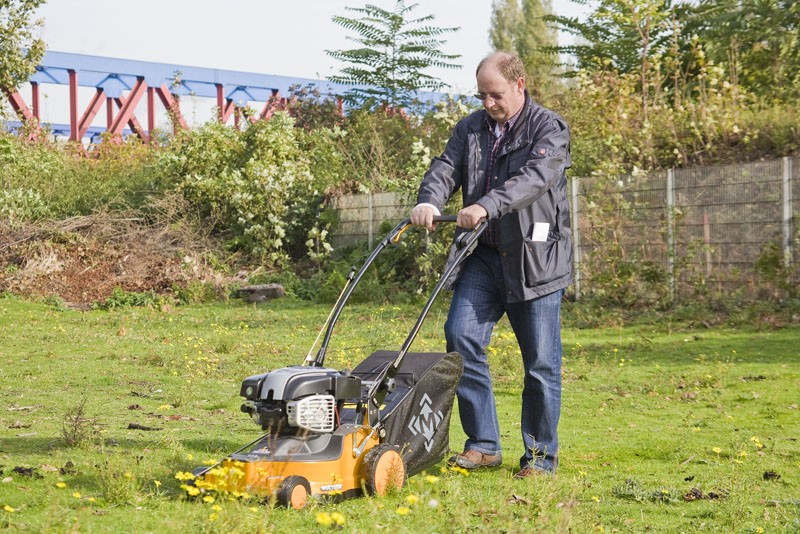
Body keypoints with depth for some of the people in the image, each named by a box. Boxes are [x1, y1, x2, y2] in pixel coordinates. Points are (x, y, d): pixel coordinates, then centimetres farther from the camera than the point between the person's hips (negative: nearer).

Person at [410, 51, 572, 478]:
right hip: (484, 255, 4)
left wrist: (486, 206, -35)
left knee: (541, 361, 0)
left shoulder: (549, 129, -4)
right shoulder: (470, 129, 13)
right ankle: (483, 445, 0)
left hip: (535, 259, -4)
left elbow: (535, 177, -21)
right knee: (461, 335, -10)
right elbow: (446, 167, 0)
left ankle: (541, 455, 14)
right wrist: (429, 201, -23)